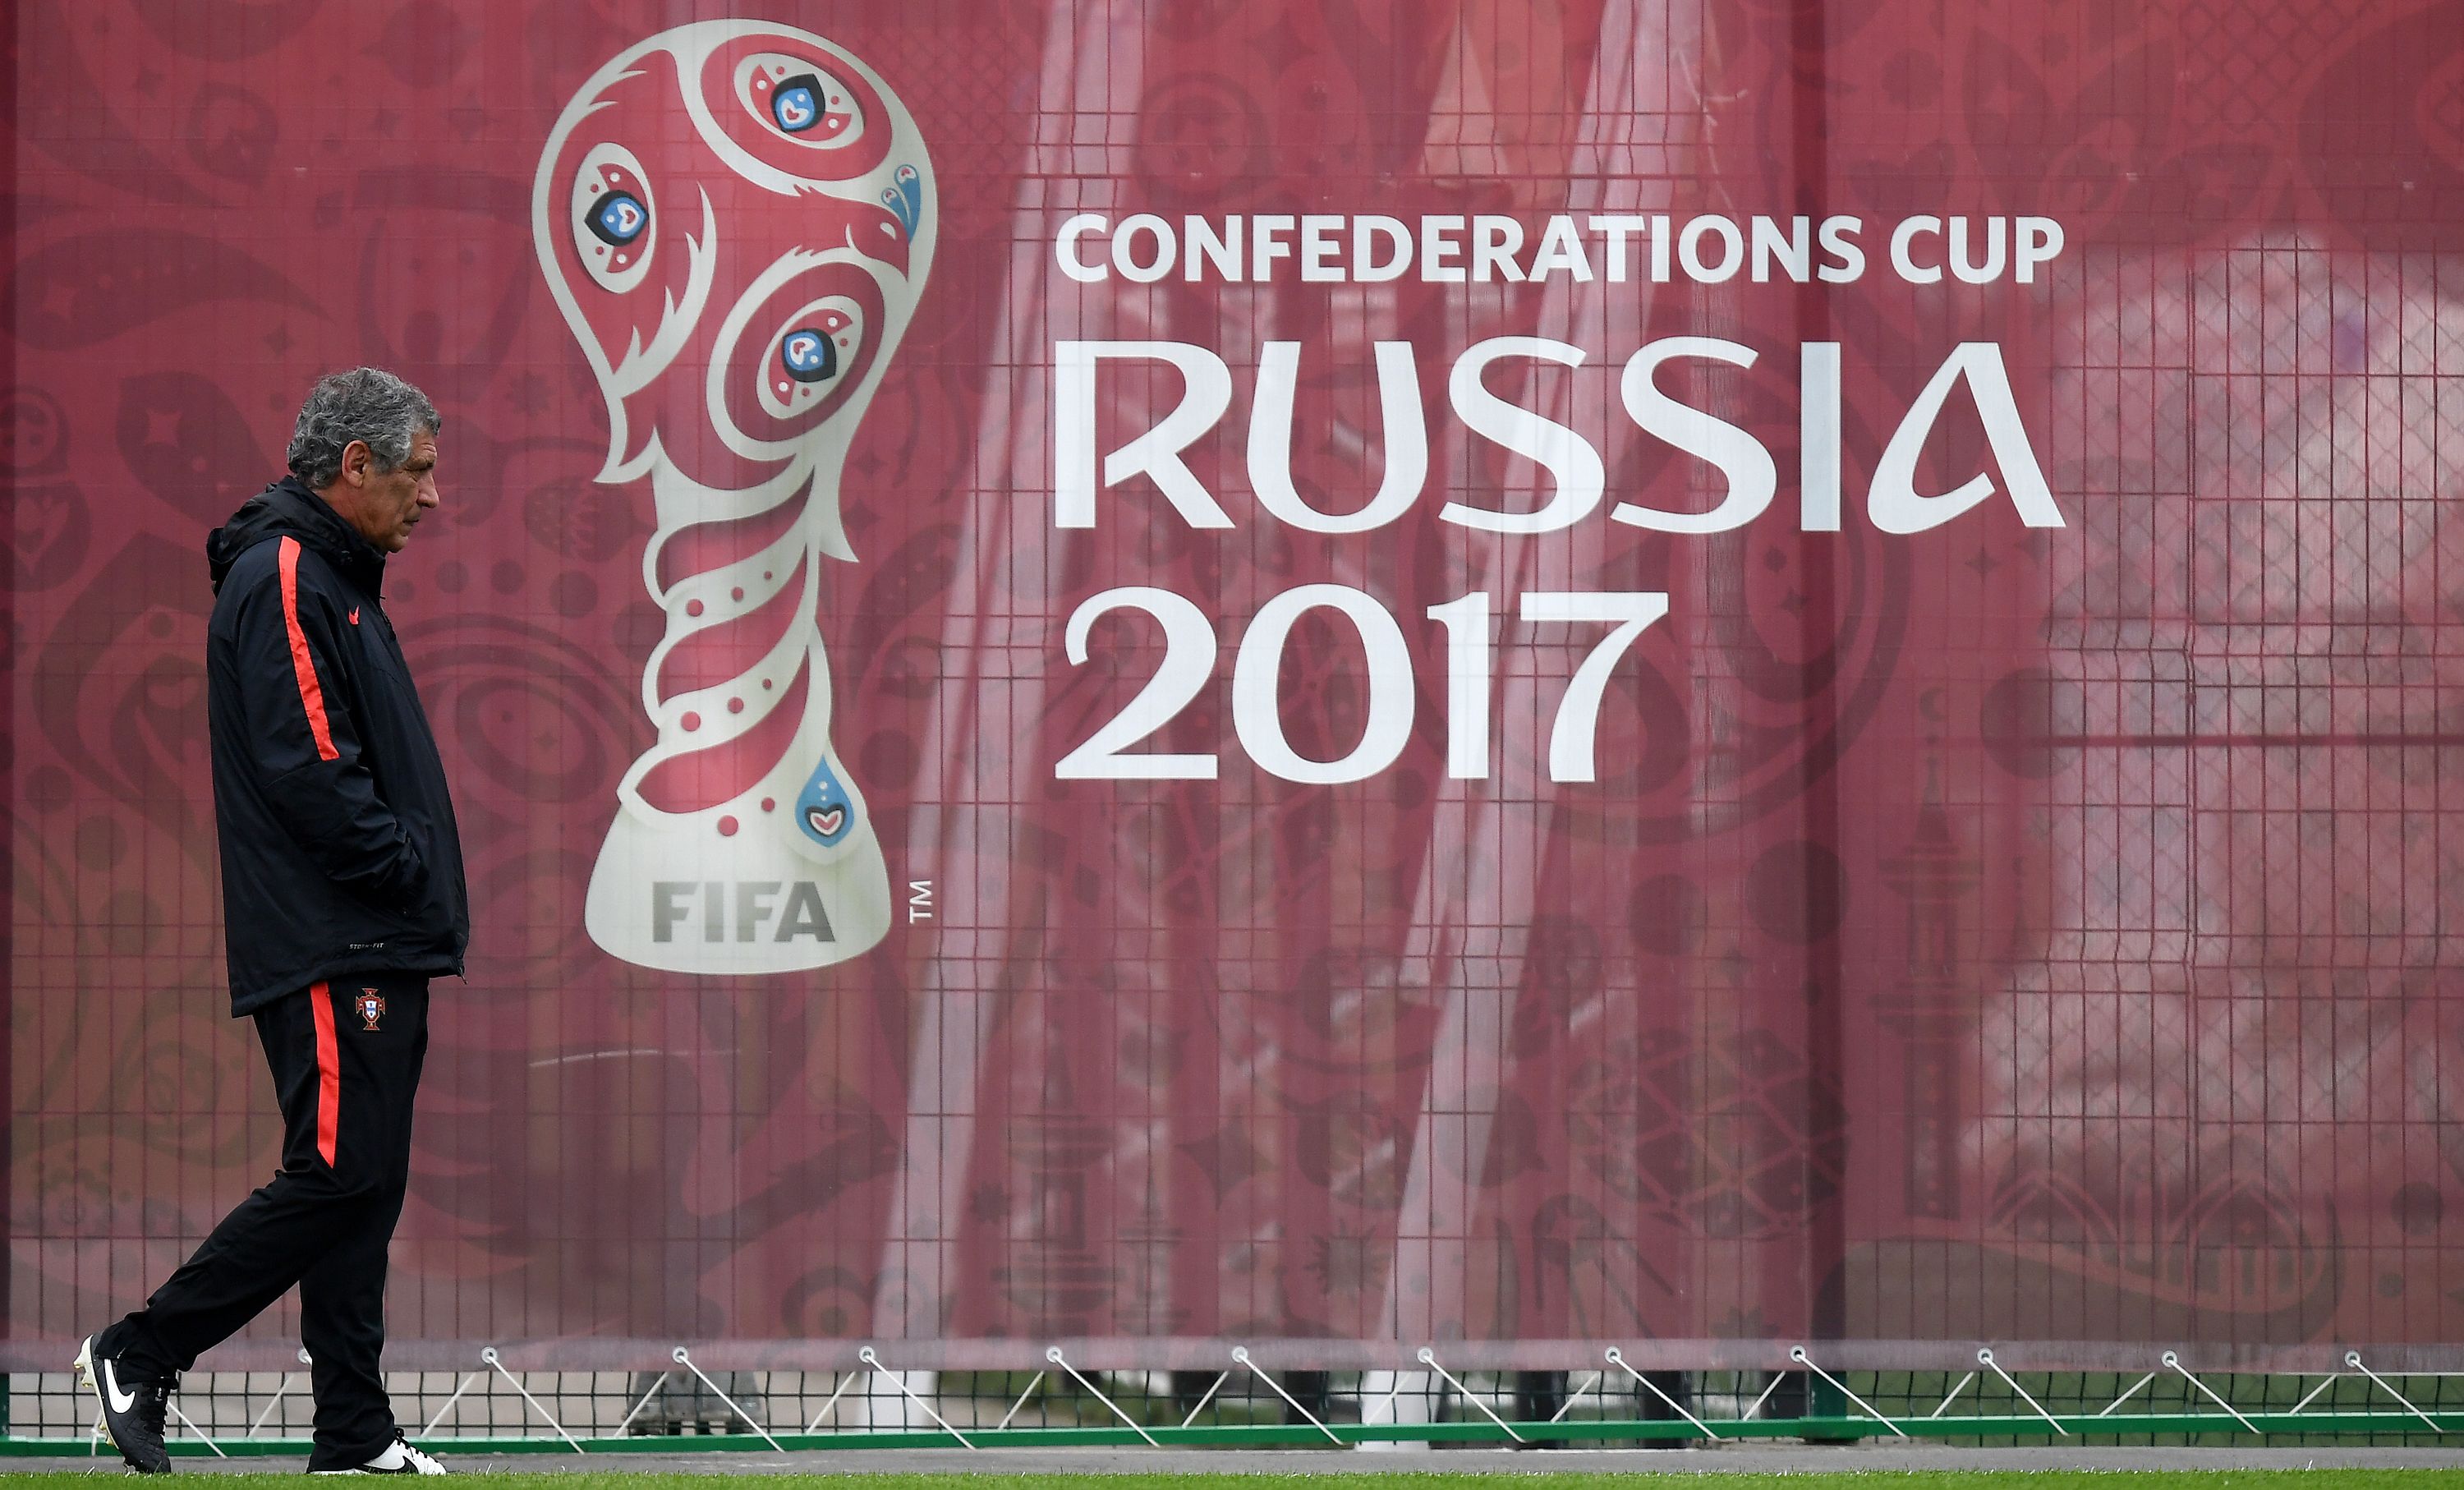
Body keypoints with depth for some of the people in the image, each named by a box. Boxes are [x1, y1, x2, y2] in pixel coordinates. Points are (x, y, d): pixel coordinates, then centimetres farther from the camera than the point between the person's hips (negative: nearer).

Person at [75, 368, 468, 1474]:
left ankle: (356, 1435, 8)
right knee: (338, 1174, -11)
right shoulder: (284, 580, -11)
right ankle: (140, 1355, -1)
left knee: (362, 1186, 8)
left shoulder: (338, 582, 20)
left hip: (373, 955, 10)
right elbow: (308, 772, -19)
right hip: (326, 954, -10)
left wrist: (426, 885, 10)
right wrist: (413, 868, -13)